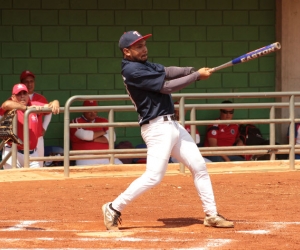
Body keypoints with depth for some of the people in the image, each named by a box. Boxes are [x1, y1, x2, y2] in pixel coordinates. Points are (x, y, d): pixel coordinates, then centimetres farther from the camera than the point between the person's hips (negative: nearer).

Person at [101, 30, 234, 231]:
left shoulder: (144, 65, 15)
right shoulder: (133, 70, -16)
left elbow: (165, 71, 5)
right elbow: (167, 86, -17)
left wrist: (193, 70, -11)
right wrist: (197, 76, -10)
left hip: (172, 124, 10)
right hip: (157, 127, -10)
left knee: (199, 166, 9)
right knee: (154, 176, -14)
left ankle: (211, 215, 15)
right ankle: (114, 208, -1)